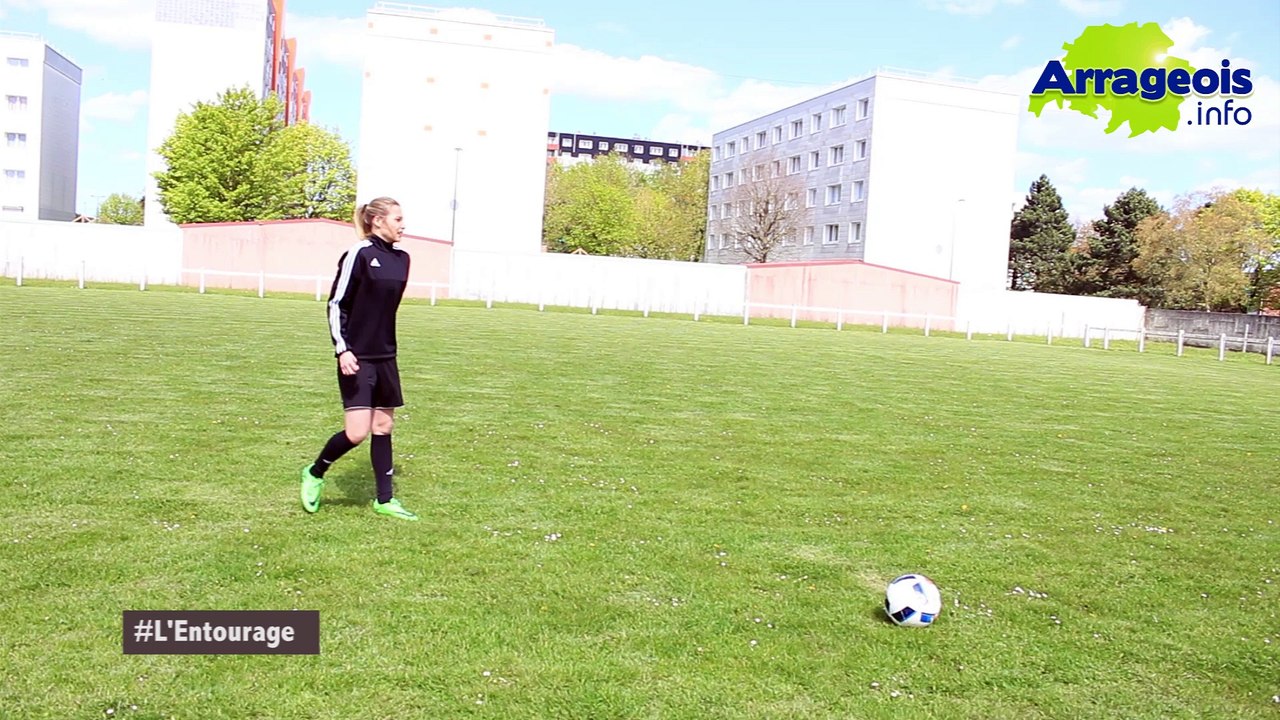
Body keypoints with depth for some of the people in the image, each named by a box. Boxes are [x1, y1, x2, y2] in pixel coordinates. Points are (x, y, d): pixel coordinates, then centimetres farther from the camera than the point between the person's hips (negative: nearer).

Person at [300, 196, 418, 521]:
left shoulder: (402, 259, 8)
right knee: (357, 431, -10)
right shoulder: (358, 254, -12)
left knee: (383, 426, 11)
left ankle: (384, 499, 20)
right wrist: (342, 349, -18)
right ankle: (315, 473, 17)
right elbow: (336, 305, -11)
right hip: (357, 358, -7)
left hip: (385, 358, 7)